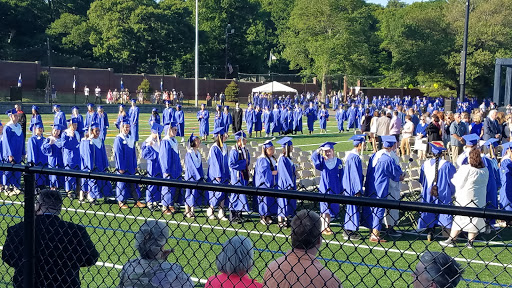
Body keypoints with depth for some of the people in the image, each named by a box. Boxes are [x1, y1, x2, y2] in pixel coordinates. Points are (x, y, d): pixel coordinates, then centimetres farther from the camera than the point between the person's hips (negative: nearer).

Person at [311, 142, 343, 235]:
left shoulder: (338, 162, 3)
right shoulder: (322, 161, 0)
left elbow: (341, 176, 6)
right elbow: (313, 158, -20)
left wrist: (341, 189, 4)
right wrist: (318, 151, -34)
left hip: (334, 189, 2)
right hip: (324, 188, -2)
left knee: (331, 208, 9)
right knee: (325, 209, -1)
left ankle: (327, 226, 21)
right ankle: (323, 228, 6)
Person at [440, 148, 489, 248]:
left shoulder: (465, 169, -15)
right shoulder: (485, 170, 2)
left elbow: (458, 183, -9)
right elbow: (485, 185, 12)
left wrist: (453, 178, 9)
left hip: (465, 198, -4)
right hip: (479, 200, 4)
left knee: (459, 219, 3)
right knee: (475, 220, 9)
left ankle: (451, 240, 7)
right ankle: (470, 242, 12)